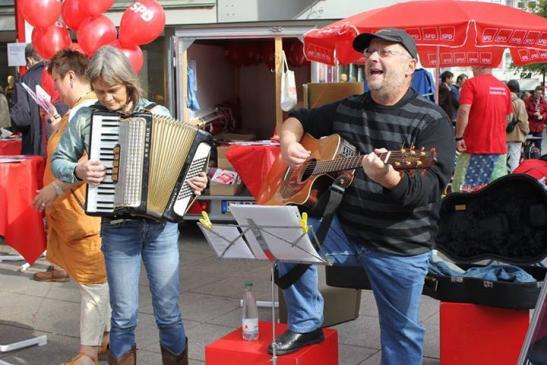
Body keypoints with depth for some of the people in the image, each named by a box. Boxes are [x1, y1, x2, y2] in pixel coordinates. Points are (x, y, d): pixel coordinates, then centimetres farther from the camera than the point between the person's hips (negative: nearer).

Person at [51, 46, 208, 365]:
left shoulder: (159, 114, -1)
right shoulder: (86, 118, -1)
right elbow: (58, 161, 9)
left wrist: (196, 181, -13)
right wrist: (78, 170, -11)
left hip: (161, 226, 0)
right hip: (118, 229, 0)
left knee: (169, 313, 7)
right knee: (124, 317, 7)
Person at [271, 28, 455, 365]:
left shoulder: (431, 121, -13)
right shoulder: (346, 109, 4)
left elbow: (429, 189, -24)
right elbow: (300, 118, 20)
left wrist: (389, 178, -45)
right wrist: (289, 141, -3)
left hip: (401, 247, -4)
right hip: (345, 230, 4)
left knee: (401, 333, 6)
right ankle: (305, 325, 1)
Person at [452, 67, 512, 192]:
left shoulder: (471, 83, -8)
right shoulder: (504, 87, 9)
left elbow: (464, 111, -19)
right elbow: (508, 117, 15)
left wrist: (459, 137, -14)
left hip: (474, 146, -5)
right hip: (499, 146, 5)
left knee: (463, 188, 1)